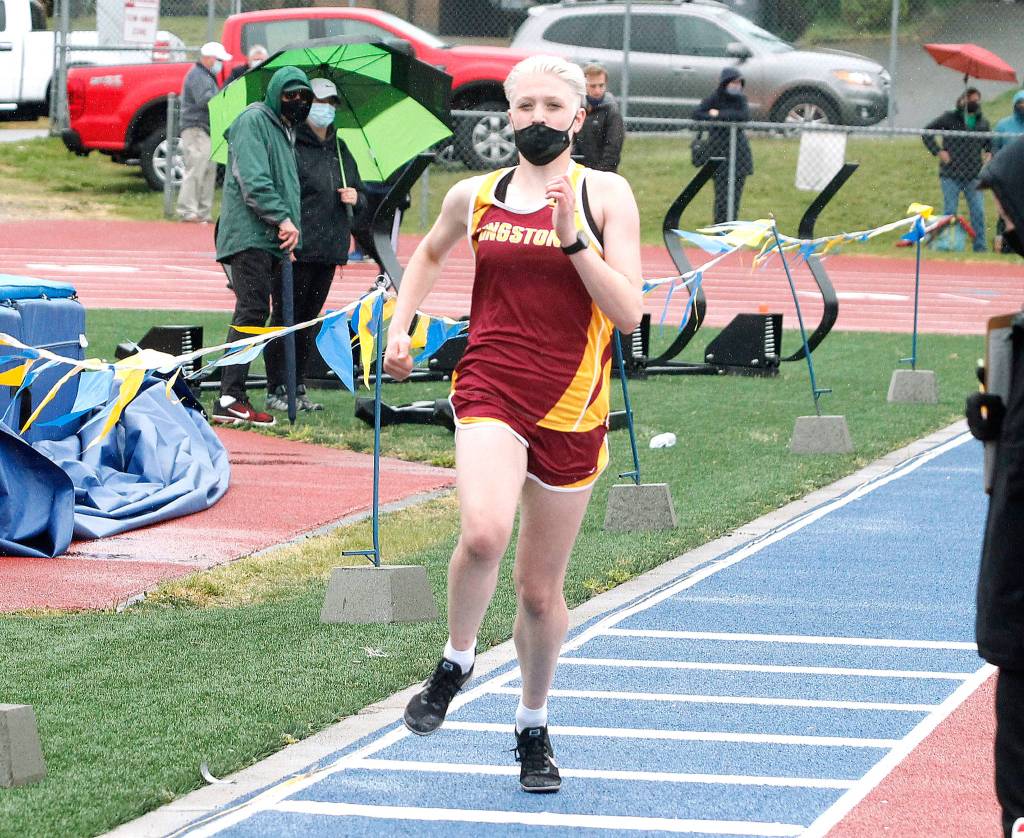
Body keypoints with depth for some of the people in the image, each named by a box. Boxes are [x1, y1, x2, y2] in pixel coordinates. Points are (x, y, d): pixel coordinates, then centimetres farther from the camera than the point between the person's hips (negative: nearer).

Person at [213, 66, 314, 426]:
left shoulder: (285, 130, 24)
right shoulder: (254, 121, -7)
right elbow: (253, 180, -17)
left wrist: (287, 236, 19)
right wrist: (282, 219, -22)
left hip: (271, 240, 9)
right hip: (250, 233, -9)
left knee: (254, 313, 7)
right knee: (251, 312, -14)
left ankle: (231, 397, 9)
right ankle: (230, 399, -16)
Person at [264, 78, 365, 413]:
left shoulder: (340, 150, 16)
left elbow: (359, 191, 26)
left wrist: (355, 197, 2)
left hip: (329, 248, 7)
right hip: (297, 249, -7)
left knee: (309, 320, 11)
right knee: (285, 318, -3)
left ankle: (298, 388, 18)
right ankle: (276, 390, 2)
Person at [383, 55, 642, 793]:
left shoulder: (605, 196, -2)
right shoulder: (475, 197, 6)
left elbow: (629, 312, -10)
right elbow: (430, 255, 28)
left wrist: (573, 237, -19)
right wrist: (400, 328, 16)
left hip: (571, 408, 0)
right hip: (490, 391, 0)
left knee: (541, 586, 9)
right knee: (484, 533, -29)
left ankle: (534, 728, 32)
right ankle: (456, 661, -1)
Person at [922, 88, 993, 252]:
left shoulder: (983, 123, 11)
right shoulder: (949, 118, -1)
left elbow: (989, 142, 29)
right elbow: (926, 132, 2)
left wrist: (989, 153, 8)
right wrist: (938, 151, -7)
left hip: (973, 176, 3)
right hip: (951, 175, -3)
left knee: (978, 212, -3)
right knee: (950, 211, 0)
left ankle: (980, 245, 2)